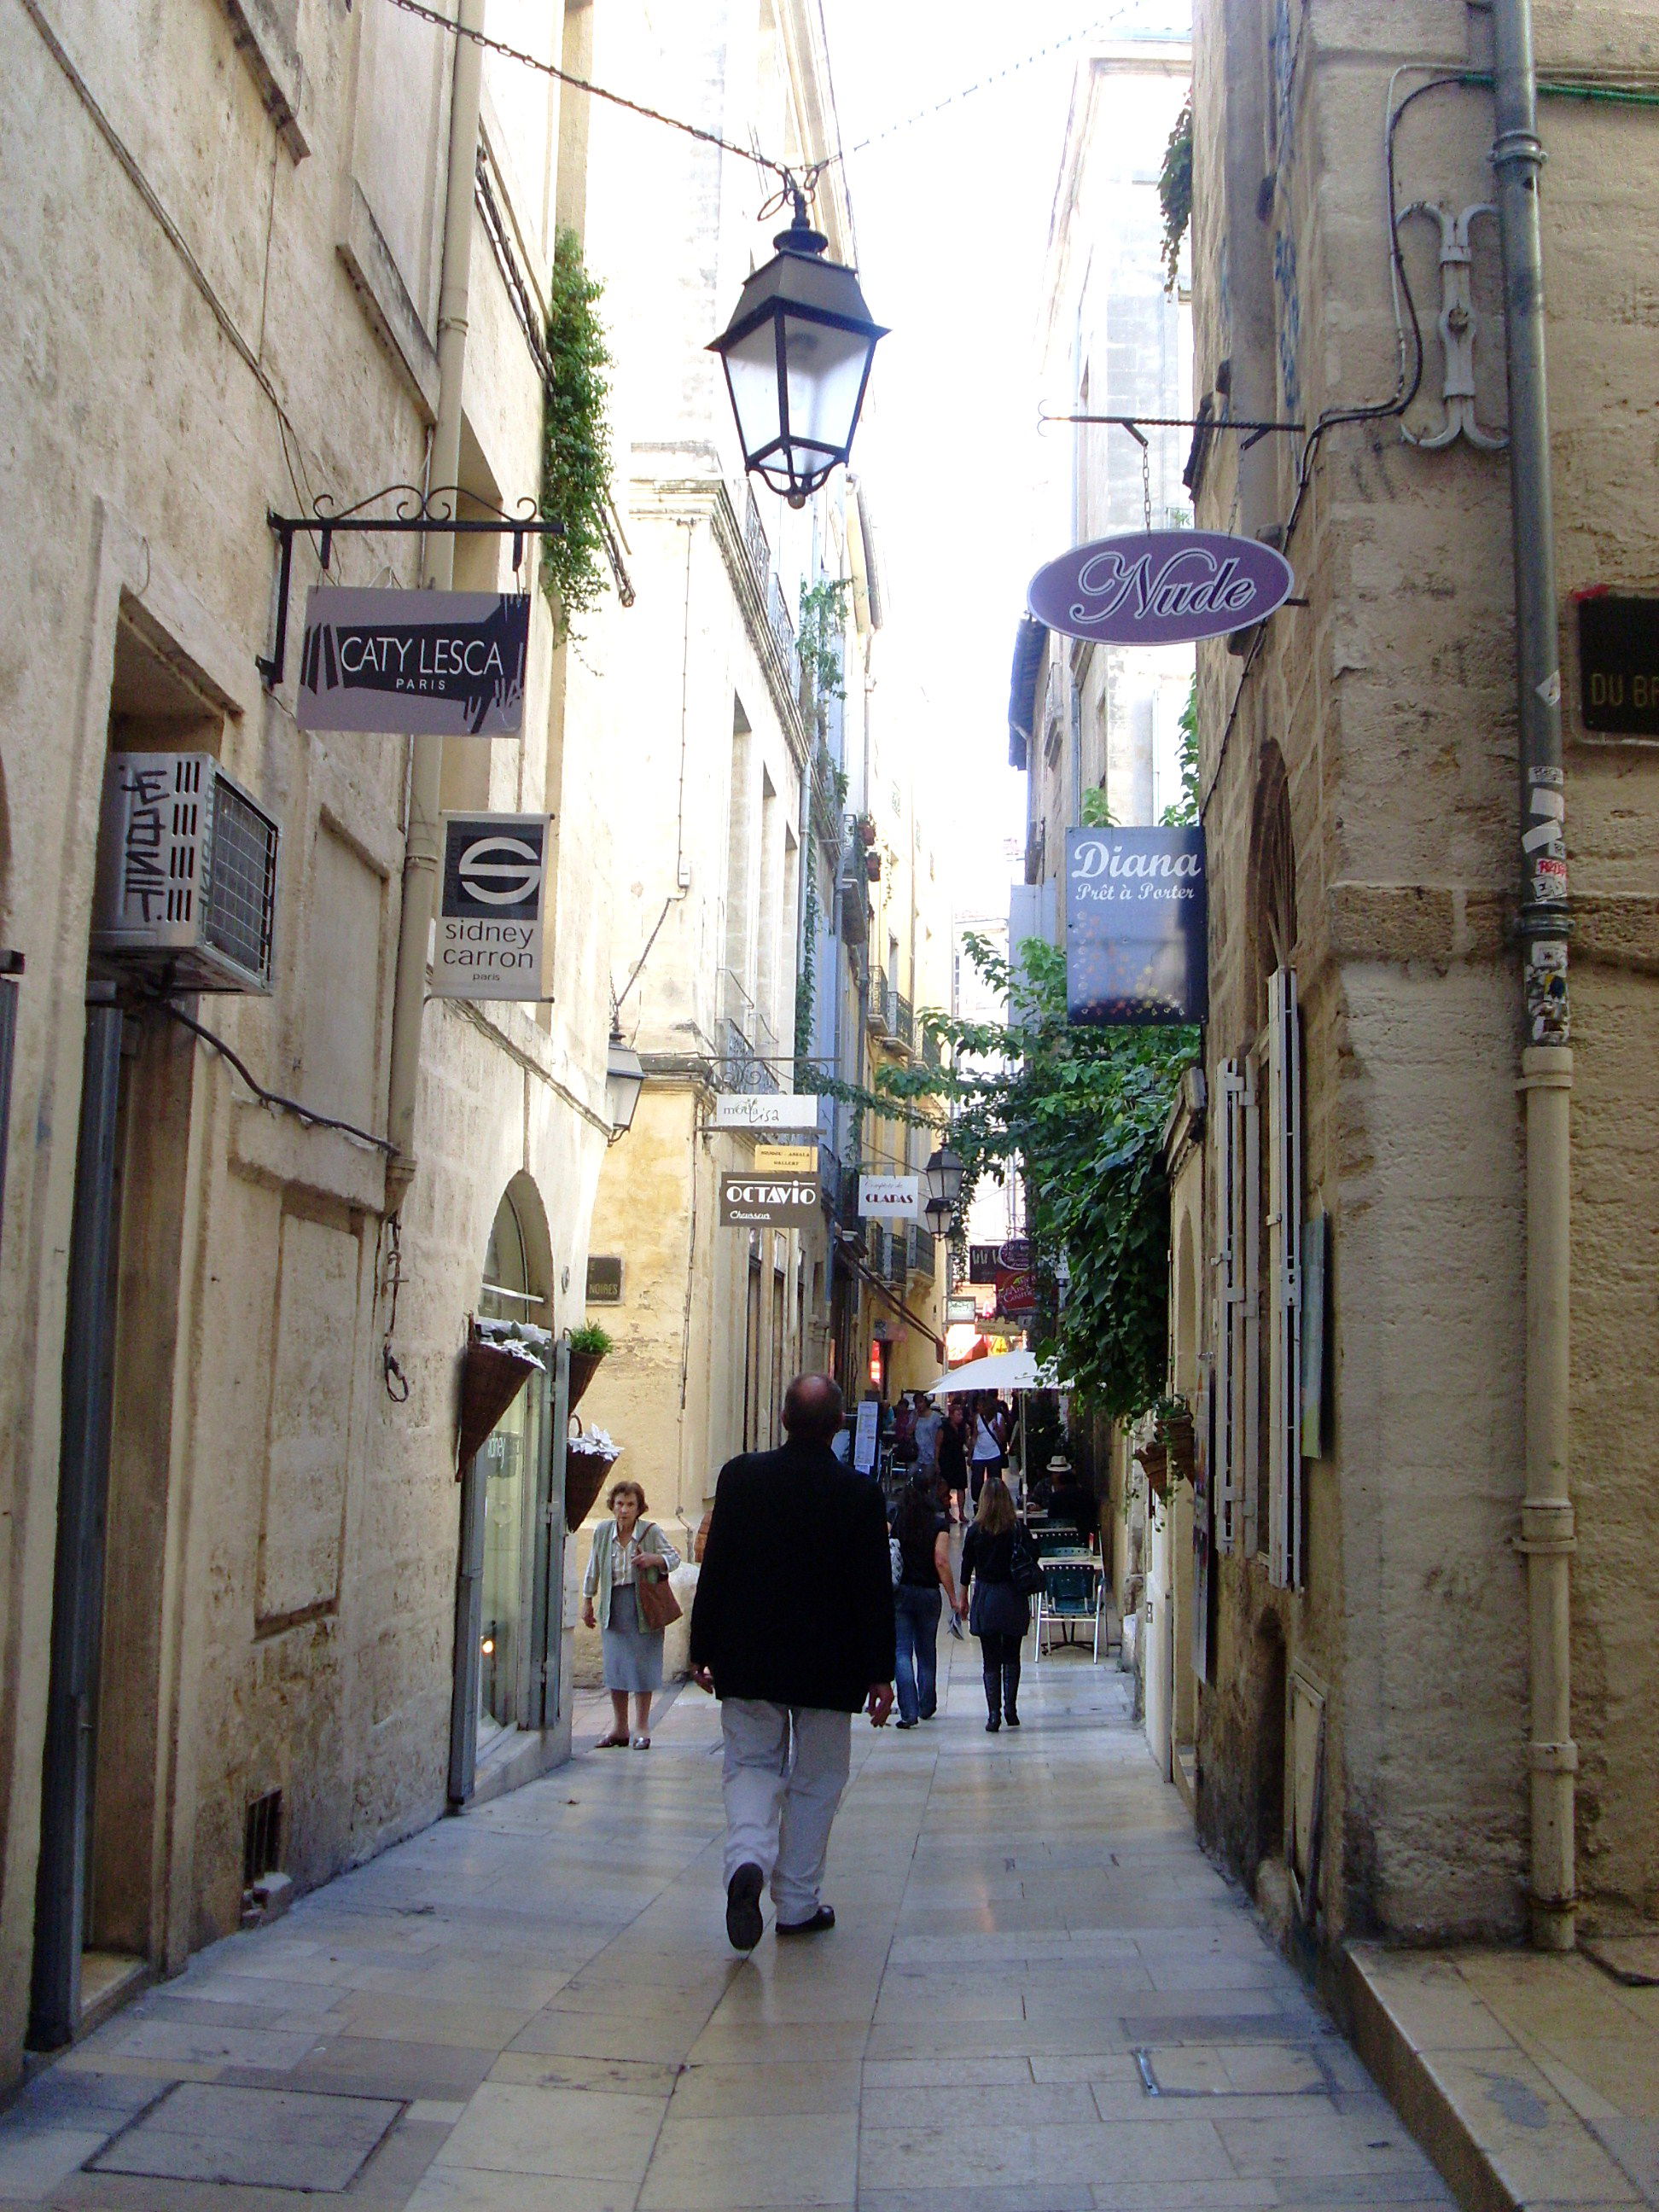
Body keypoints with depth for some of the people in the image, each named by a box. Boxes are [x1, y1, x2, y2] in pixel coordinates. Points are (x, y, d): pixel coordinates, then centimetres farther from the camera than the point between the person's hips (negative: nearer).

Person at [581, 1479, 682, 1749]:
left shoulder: (651, 1532, -9)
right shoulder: (602, 1532, -1)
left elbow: (674, 1558, 1)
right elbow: (593, 1570, 12)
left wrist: (654, 1559, -19)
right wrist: (587, 1601, 15)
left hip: (643, 1604, -3)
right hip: (614, 1605, 3)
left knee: (642, 1663, -3)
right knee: (615, 1665, 6)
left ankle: (642, 1727, 6)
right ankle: (619, 1728, 15)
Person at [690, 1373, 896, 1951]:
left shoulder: (740, 1477, -6)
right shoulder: (860, 1496, -9)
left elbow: (714, 1571, -2)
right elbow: (876, 1592, -6)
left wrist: (704, 1650, 7)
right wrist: (880, 1674, 2)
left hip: (747, 1661, 1)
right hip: (828, 1666, -1)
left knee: (751, 1765, 11)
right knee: (815, 1782, 12)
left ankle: (747, 1859, -15)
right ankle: (799, 1902, 17)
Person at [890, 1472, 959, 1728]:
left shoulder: (896, 1519, -2)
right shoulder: (939, 1523, -7)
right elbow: (941, 1562, -13)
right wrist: (952, 1597, -8)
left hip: (899, 1592, 0)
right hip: (928, 1592, 0)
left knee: (903, 1652, 0)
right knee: (927, 1650, 17)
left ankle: (908, 1711, -12)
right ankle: (926, 1706, 29)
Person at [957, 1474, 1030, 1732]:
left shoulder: (975, 1531, -5)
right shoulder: (1018, 1529, -5)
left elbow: (967, 1567, 1)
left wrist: (962, 1598, 12)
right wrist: (1028, 1600, 8)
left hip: (986, 1598, 0)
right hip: (1013, 1596, 1)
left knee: (990, 1660, 5)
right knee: (1012, 1657, 14)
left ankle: (994, 1713, -3)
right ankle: (1010, 1708, 6)